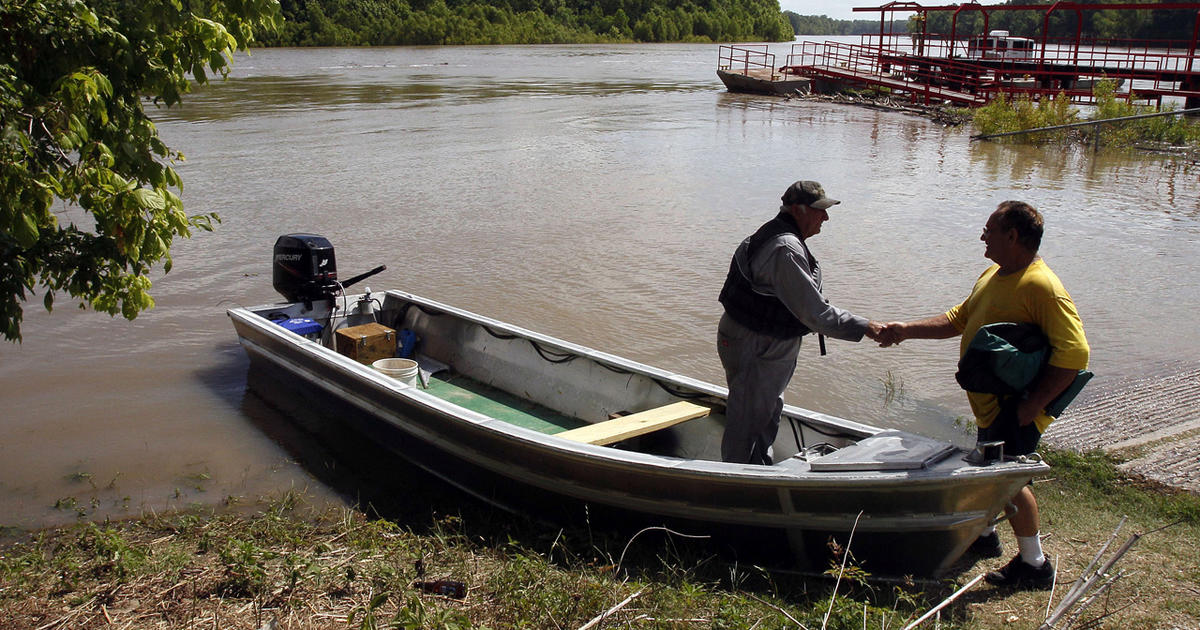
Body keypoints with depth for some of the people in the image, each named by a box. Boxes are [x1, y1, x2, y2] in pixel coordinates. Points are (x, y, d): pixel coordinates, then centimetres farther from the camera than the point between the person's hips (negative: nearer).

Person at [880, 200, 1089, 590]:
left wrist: (1031, 406, -25)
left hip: (1015, 408, -9)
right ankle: (983, 535, 40)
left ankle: (1034, 565, 13)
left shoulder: (1041, 286, -22)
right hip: (991, 403, 9)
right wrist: (907, 330, 11)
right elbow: (960, 319, 20)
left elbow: (1074, 354, -26)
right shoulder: (994, 274, 10)